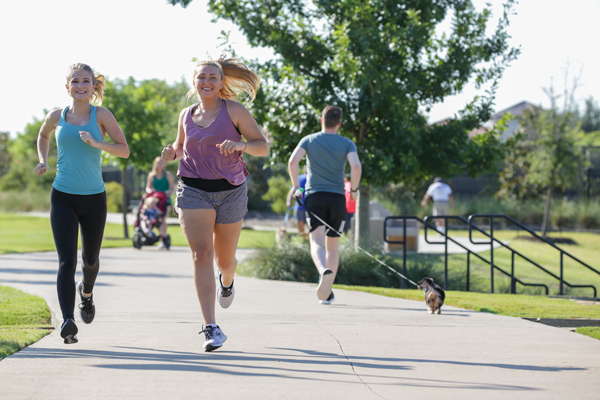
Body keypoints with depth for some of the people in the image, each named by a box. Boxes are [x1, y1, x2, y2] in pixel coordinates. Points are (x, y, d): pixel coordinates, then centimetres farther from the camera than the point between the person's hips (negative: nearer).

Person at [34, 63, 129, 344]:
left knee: (91, 258, 17)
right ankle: (68, 321, -25)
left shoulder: (101, 115, -2)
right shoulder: (57, 117, 4)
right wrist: (43, 161, 10)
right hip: (63, 197, 0)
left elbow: (124, 150, -5)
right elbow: (43, 135, 27)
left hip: (94, 198, 1)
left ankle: (86, 291, 52)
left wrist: (96, 143, -20)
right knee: (67, 260, -14)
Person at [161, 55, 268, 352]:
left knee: (224, 259, 12)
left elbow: (263, 146, -4)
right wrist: (172, 153, 2)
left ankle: (227, 280, 53)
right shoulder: (186, 115, 7)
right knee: (201, 254, -16)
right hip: (193, 191, 1)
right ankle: (211, 328, -20)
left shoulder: (233, 110, -3)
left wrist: (240, 144, -25)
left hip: (230, 191, -1)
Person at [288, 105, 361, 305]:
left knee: (317, 242, -11)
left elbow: (292, 162, -9)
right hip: (337, 198, 1)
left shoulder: (309, 140, 5)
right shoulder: (347, 143, 5)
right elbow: (356, 166, -12)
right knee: (333, 246, 12)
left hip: (314, 197, -1)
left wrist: (296, 186, 4)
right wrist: (354, 189, 3)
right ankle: (327, 293, 10)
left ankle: (324, 270, -43)